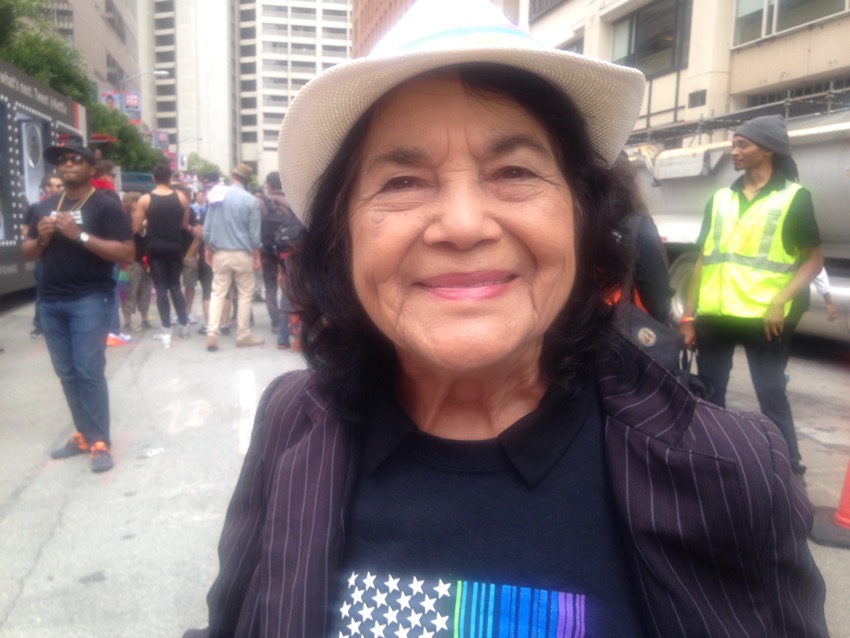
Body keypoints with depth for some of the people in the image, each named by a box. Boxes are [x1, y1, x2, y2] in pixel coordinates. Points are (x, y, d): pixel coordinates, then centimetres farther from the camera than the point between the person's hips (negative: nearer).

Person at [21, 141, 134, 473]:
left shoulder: (105, 205, -5)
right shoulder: (45, 206, 13)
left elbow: (127, 254, -13)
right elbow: (27, 252, 19)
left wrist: (80, 235, -20)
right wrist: (41, 239, -4)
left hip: (90, 299, -6)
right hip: (50, 301, 6)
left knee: (89, 372, -9)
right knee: (66, 373, 9)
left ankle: (100, 443, 0)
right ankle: (83, 435, 19)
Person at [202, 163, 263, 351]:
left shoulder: (217, 196, 3)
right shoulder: (250, 200, -7)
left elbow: (207, 227, 5)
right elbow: (254, 233, -7)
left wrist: (207, 249, 14)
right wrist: (257, 256, 0)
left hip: (220, 253, 3)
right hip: (242, 254, -3)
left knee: (217, 293, 8)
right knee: (245, 295, 8)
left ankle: (212, 334, -2)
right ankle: (243, 336, 12)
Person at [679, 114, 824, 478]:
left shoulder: (794, 197, 1)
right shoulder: (719, 199, 12)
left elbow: (814, 259, 0)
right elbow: (703, 259, 12)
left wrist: (780, 301, -15)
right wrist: (688, 314, 7)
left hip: (763, 318, -4)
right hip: (713, 316, 4)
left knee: (772, 397, 1)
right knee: (709, 395, 11)